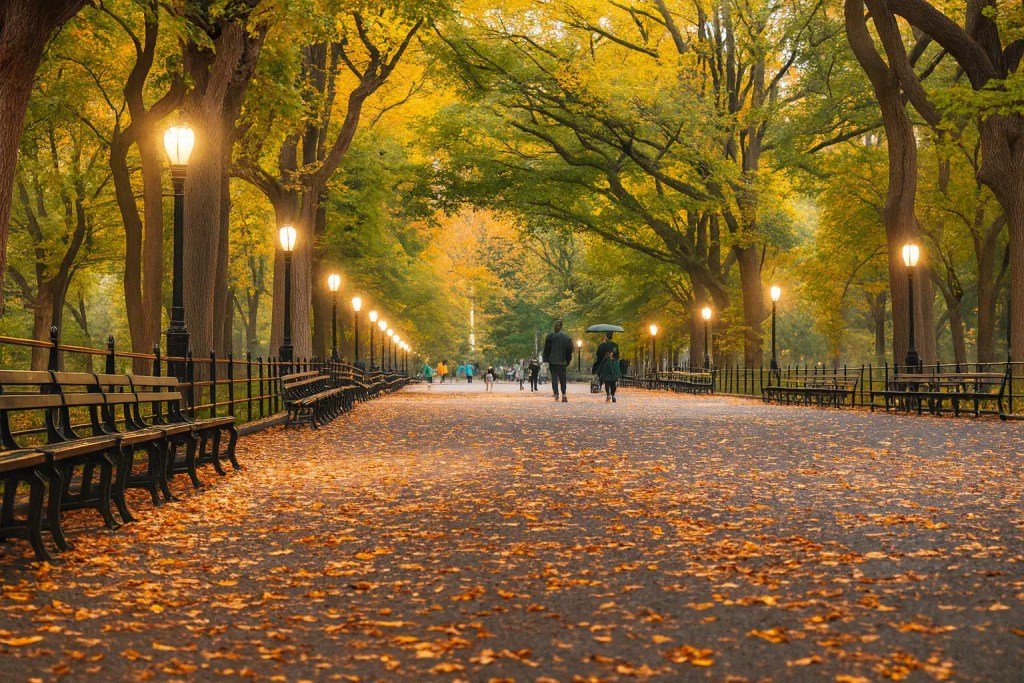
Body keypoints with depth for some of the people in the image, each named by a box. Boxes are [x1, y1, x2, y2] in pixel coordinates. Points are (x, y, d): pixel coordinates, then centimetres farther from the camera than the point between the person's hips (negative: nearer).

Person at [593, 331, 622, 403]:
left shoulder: (601, 345, -5)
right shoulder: (615, 345, 1)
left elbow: (598, 356, 0)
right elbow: (617, 356, 5)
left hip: (605, 364, -2)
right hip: (614, 364, 2)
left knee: (606, 381, 1)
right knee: (613, 382, 7)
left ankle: (608, 395, -12)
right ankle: (613, 396, 4)